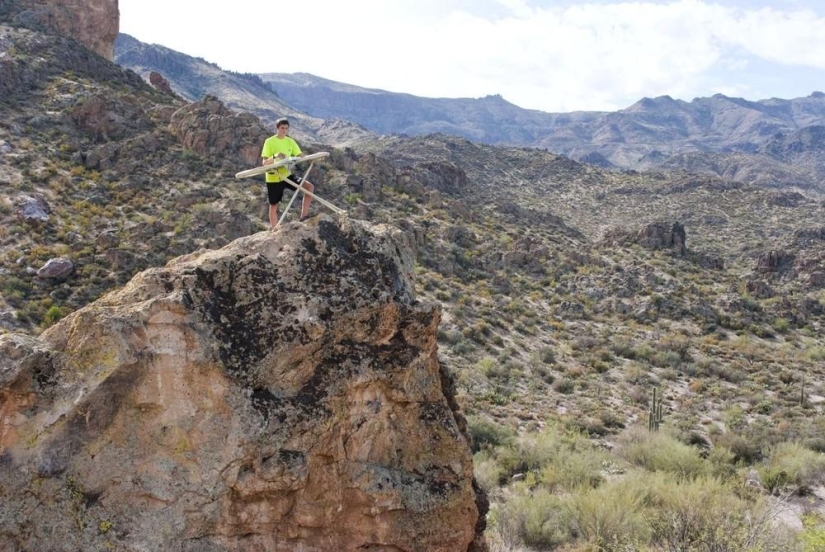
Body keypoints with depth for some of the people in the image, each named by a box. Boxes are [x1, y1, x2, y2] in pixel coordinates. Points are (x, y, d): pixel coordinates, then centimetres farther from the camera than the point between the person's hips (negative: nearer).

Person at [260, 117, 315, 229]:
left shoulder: (290, 142, 3)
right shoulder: (269, 141, -11)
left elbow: (301, 156, -1)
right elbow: (265, 162, -17)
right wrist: (275, 156, -35)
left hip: (287, 175, 4)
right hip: (273, 178, -4)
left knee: (309, 187, -13)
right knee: (273, 205, 6)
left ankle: (304, 216, -9)